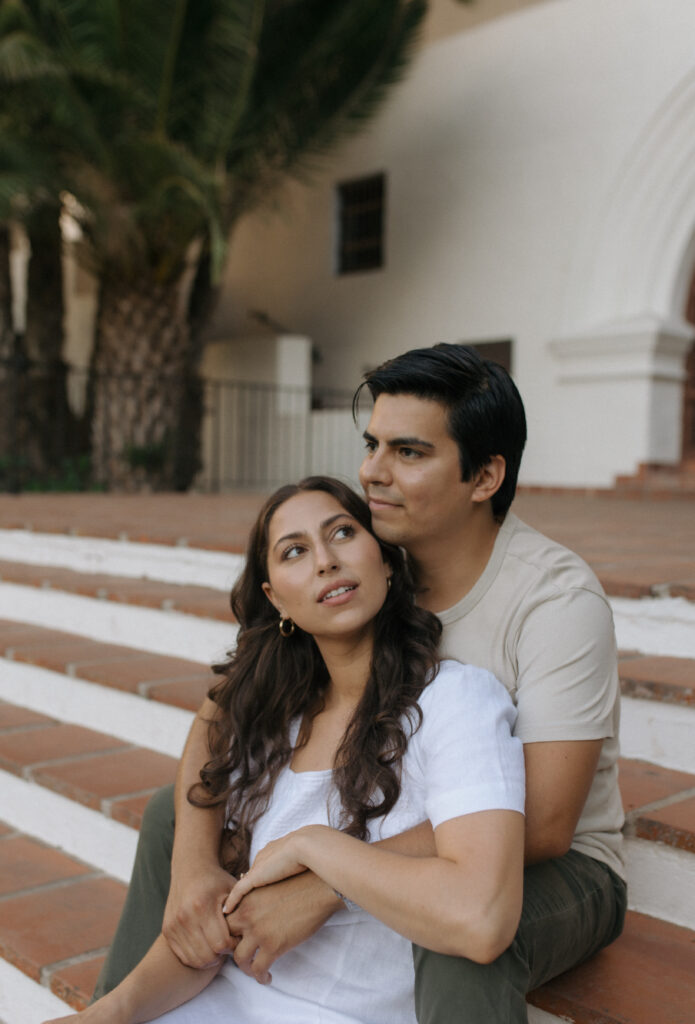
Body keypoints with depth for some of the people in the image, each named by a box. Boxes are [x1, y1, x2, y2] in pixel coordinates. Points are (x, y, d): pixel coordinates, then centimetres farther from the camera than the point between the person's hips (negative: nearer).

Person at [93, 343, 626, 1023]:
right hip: (399, 834, 6)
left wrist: (324, 884, -36)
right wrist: (192, 864, -27)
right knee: (176, 815, 0)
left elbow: (540, 822, -32)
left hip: (554, 867, -5)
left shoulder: (559, 598, -25)